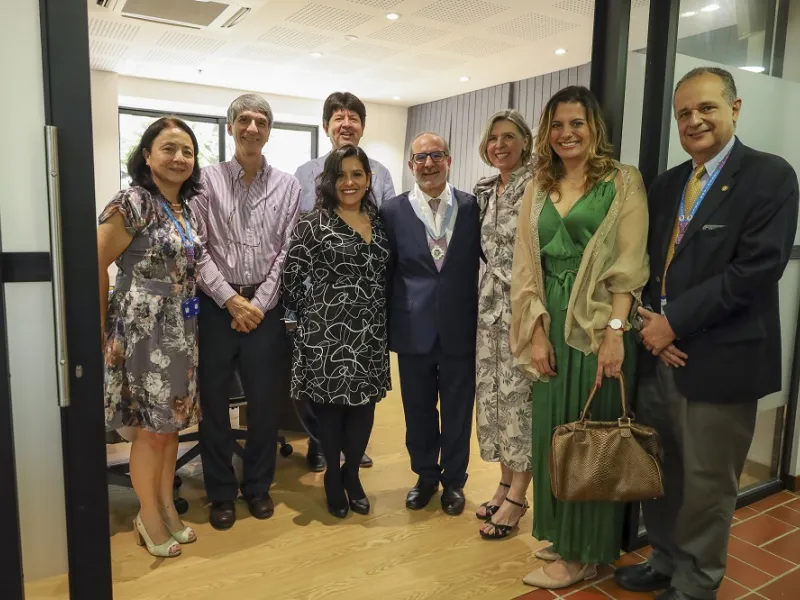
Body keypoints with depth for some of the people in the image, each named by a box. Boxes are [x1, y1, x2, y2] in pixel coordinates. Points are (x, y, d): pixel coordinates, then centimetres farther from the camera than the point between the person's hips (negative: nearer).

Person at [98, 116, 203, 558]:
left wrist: (185, 319, 11)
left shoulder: (187, 209, 10)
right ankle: (149, 518, 22)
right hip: (143, 330, -7)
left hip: (180, 330, 7)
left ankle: (166, 509, 30)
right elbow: (94, 265, -13)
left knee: (170, 424, 15)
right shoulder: (133, 202, -13)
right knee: (151, 429, 3)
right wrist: (102, 330, -9)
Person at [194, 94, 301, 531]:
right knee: (213, 400, 7)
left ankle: (257, 485, 28)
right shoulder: (207, 180, 3)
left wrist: (258, 303, -7)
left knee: (266, 400, 8)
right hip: (216, 304, 0)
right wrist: (230, 299, -11)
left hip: (265, 307, 1)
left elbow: (287, 252, 0)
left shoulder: (287, 186, 6)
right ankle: (221, 492, 24)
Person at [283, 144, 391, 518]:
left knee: (364, 405, 10)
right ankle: (333, 477, 28)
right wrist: (312, 315, -1)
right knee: (330, 406, 6)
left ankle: (352, 474, 32)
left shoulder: (380, 223, 9)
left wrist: (383, 321, 10)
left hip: (371, 335, 5)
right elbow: (291, 279, -5)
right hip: (328, 334, -4)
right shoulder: (314, 224, -6)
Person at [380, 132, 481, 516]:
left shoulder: (472, 207, -1)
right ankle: (425, 475, 36)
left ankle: (453, 480, 33)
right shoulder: (393, 211, 0)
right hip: (414, 330, 0)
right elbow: (385, 273, 3)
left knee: (457, 410, 12)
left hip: (461, 328, 0)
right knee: (418, 409, 14)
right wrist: (383, 329, 3)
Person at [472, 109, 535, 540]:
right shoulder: (484, 191, 12)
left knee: (520, 395, 0)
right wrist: (489, 293, 14)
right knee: (492, 392, 11)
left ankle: (517, 497, 15)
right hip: (491, 302, 7)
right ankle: (505, 484, 27)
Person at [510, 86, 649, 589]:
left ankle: (585, 551, 21)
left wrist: (615, 330, -20)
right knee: (551, 432, 12)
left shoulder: (623, 182, -2)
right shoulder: (539, 188, 12)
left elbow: (629, 263, -10)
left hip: (599, 325, -5)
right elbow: (527, 265, 7)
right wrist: (536, 331, -1)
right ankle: (561, 533, 31)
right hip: (550, 325, 5)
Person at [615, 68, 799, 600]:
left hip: (719, 359, -6)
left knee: (706, 483, 9)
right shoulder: (666, 183, 12)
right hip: (660, 352, 6)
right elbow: (650, 263, 11)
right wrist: (652, 323, -6)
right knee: (658, 472, 16)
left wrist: (673, 321, -16)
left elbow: (756, 268, -17)